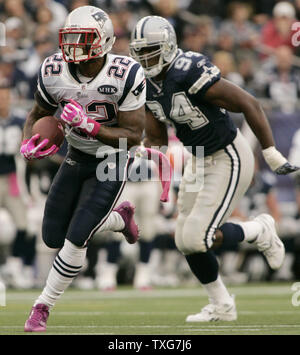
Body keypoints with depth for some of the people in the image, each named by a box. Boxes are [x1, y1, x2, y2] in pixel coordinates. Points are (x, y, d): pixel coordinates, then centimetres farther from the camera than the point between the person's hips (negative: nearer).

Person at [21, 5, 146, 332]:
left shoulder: (125, 75, -25)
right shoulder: (53, 72, -13)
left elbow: (134, 135, -21)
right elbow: (38, 115, 6)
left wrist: (88, 125, -34)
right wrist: (28, 145, -15)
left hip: (111, 162, -5)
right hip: (76, 158, 5)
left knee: (76, 238, -15)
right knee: (53, 238, 7)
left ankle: (43, 307, 5)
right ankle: (119, 218, 33)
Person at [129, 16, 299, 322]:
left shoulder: (191, 73, -27)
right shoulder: (149, 84, -1)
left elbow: (248, 104, -24)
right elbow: (157, 138, 9)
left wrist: (271, 154, -20)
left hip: (228, 160, -8)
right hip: (199, 161, 8)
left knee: (197, 238, -14)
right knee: (186, 242, 7)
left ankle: (260, 231, 12)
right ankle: (221, 306, 25)